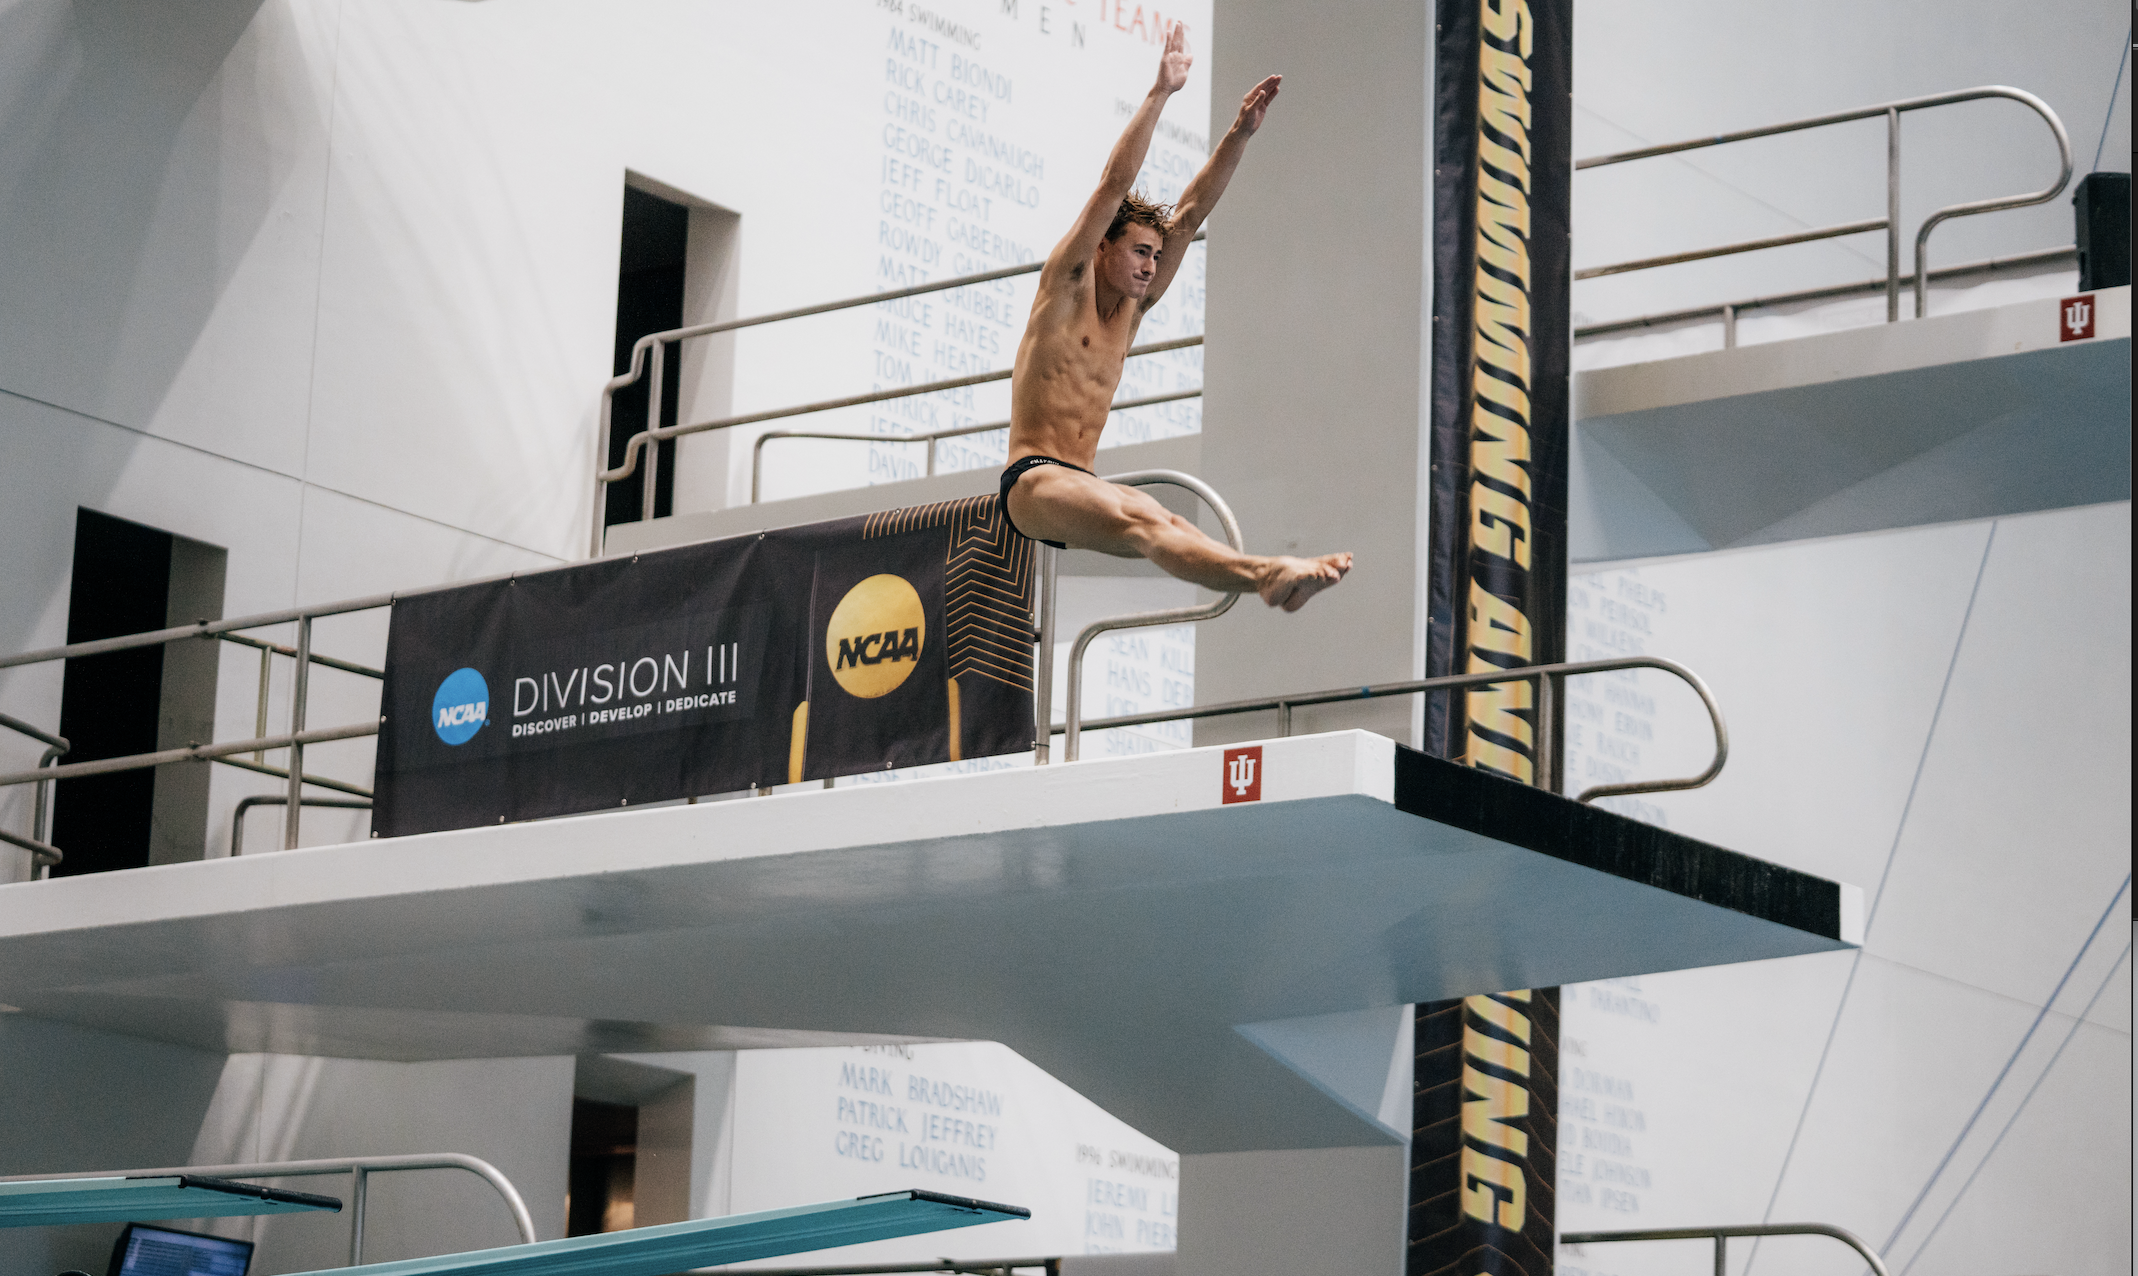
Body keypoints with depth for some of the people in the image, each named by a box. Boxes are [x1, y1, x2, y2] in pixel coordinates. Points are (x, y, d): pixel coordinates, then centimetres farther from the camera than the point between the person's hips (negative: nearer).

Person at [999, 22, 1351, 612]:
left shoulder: (1131, 309, 18)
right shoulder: (1065, 287, 1)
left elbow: (1189, 216, 14)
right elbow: (1114, 186, -8)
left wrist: (1240, 133, 9)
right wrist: (1160, 92, -11)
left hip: (1081, 486, 9)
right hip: (1033, 482, -9)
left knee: (1169, 526, -23)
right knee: (1140, 521, -35)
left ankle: (1268, 576, -49)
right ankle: (1263, 575, -60)